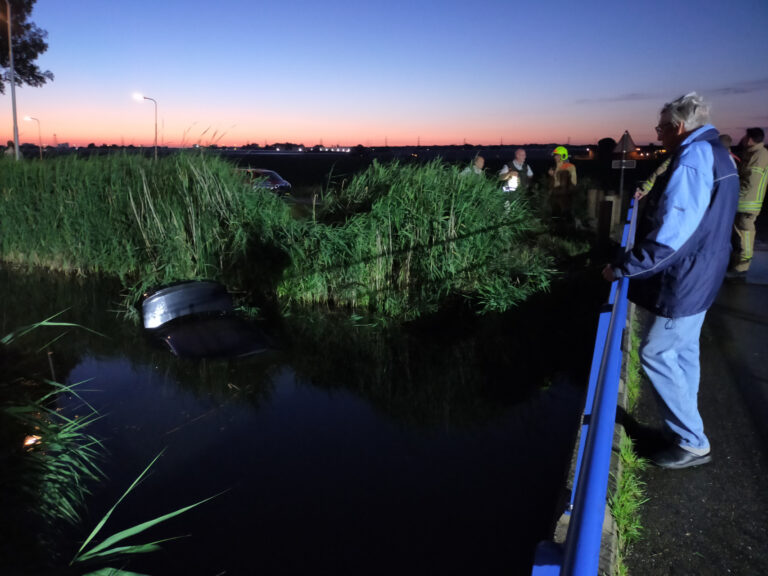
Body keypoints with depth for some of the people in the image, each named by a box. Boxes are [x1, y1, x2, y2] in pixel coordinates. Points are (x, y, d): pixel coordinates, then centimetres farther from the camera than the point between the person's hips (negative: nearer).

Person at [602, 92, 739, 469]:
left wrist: (621, 268, -21)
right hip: (698, 277, 10)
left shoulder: (693, 159, -22)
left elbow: (668, 236, -28)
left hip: (680, 282, -10)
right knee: (683, 352, 18)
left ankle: (692, 444, 10)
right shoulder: (716, 155, 12)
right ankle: (684, 431, 31)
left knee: (657, 355, -1)